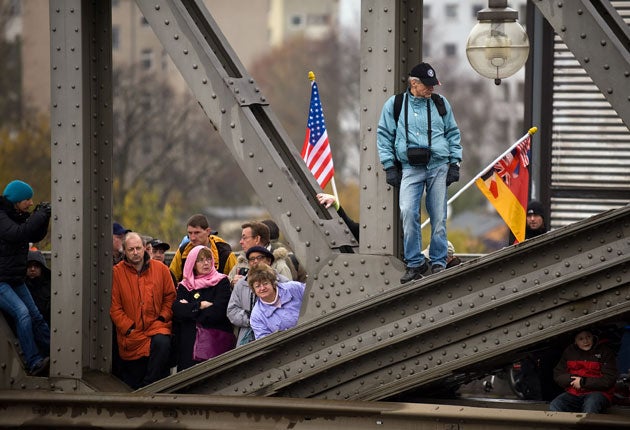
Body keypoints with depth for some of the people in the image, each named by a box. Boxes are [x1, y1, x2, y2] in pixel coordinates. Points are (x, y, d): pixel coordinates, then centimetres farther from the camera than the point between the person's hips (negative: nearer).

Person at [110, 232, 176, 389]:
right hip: (131, 335, -1)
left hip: (156, 325, 1)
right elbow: (114, 308, -1)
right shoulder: (117, 273, -1)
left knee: (162, 342, -34)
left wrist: (162, 318, -5)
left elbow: (170, 297, 10)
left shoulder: (160, 269, 6)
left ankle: (150, 385, -23)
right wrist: (129, 328, -9)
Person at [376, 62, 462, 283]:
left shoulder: (441, 103, 11)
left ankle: (438, 263, 9)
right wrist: (390, 167, 1)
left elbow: (453, 133, 16)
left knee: (439, 217, 0)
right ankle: (415, 263, -8)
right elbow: (384, 136, 8)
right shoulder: (394, 105, 6)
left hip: (439, 167, 2)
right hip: (410, 168, -2)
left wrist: (454, 163, 8)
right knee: (408, 212, -17)